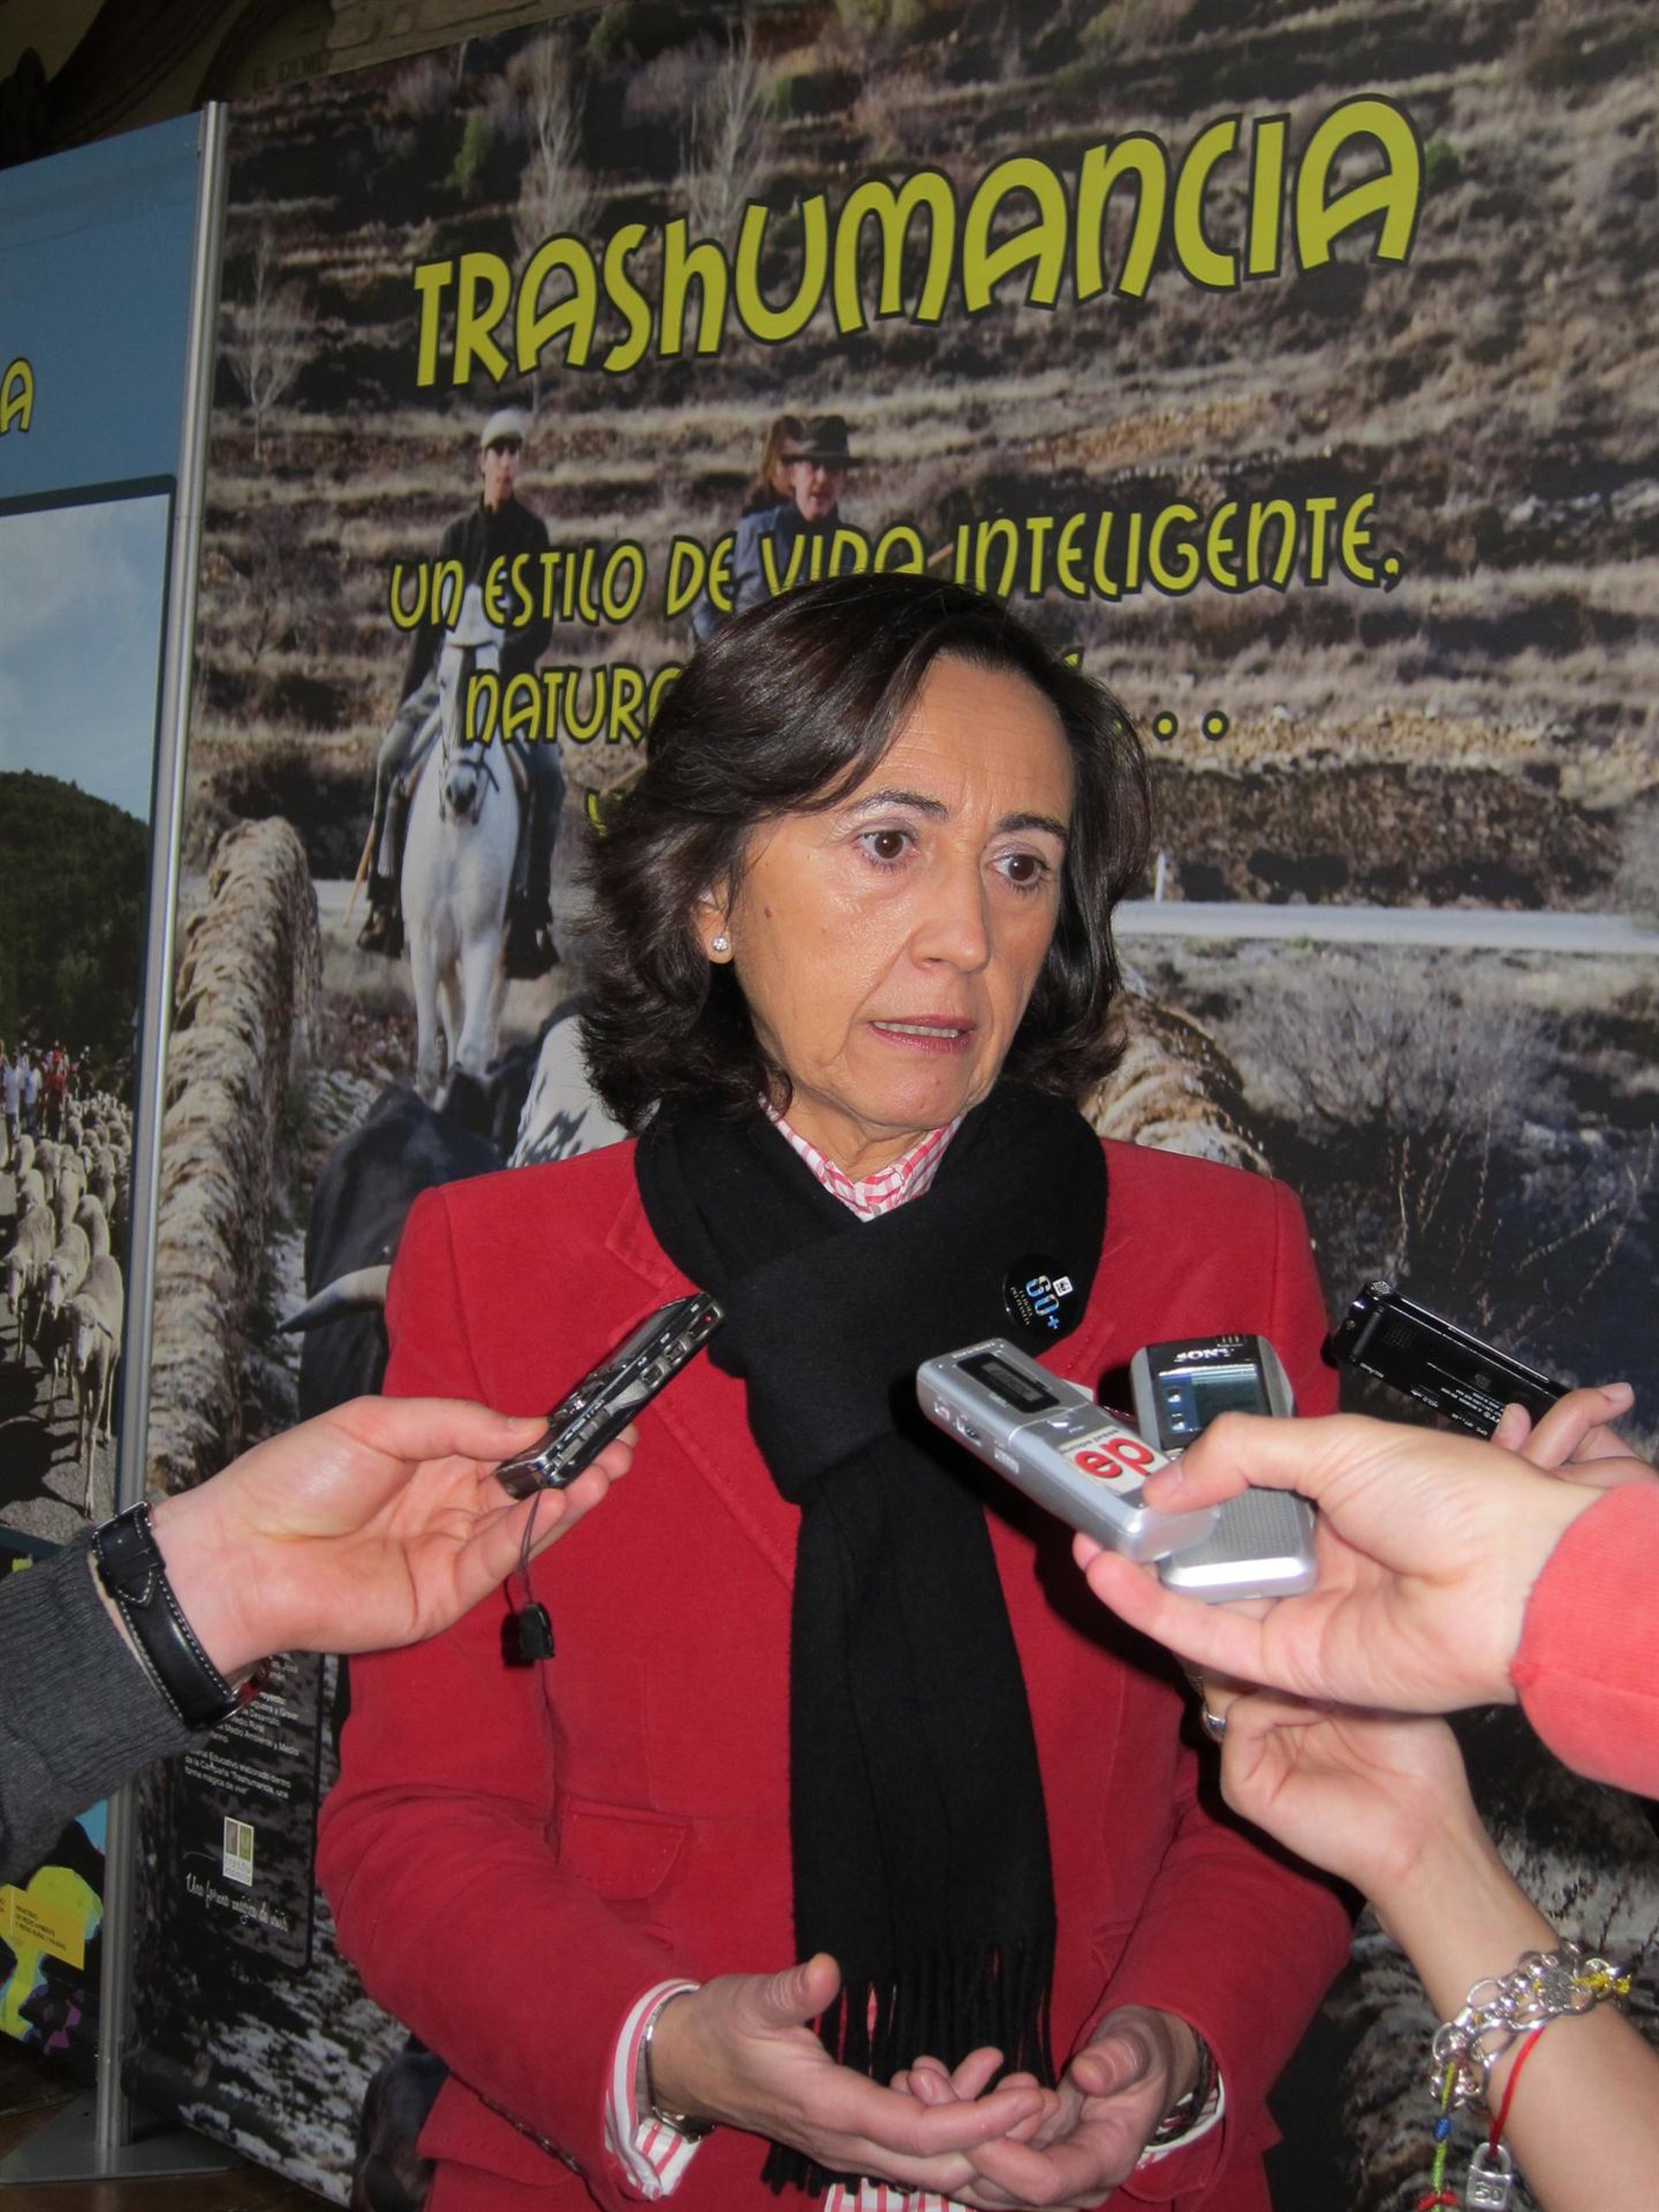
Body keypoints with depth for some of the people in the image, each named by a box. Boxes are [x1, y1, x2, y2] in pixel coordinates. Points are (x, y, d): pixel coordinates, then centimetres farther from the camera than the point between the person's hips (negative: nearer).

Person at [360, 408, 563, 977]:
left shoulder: (532, 533, 6)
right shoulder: (458, 534, 8)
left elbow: (542, 625, 1)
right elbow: (430, 620, 7)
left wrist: (507, 657, -18)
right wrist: (405, 699, 2)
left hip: (512, 678, -1)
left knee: (546, 773, -24)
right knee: (394, 753, -22)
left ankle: (532, 914, -17)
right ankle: (386, 901, -18)